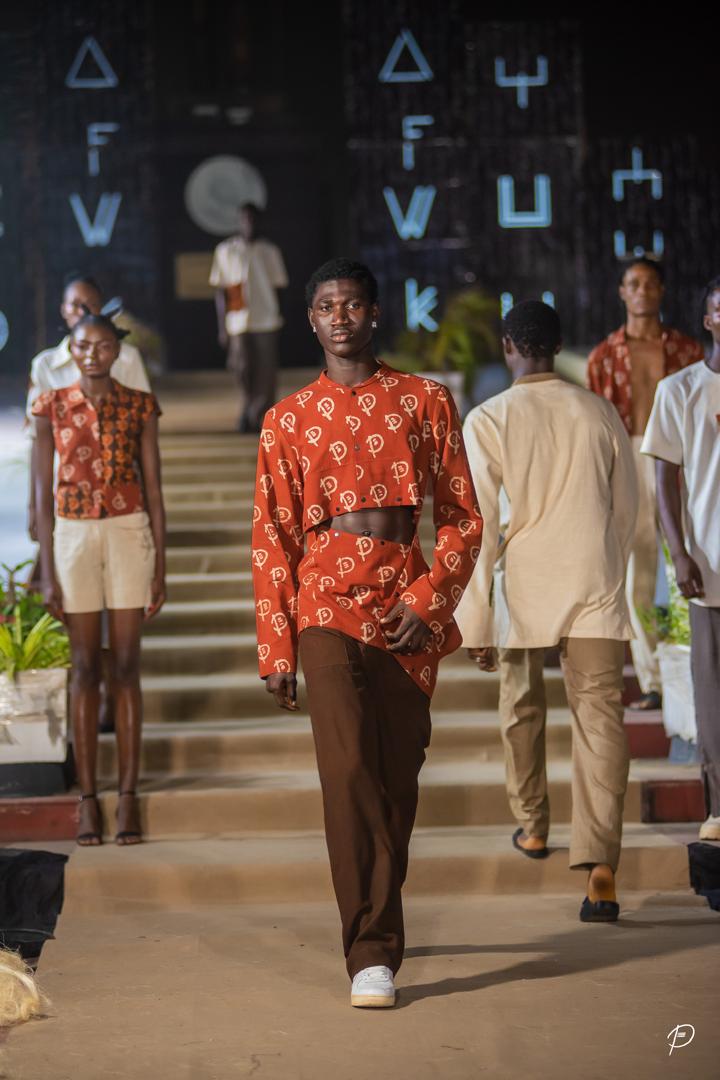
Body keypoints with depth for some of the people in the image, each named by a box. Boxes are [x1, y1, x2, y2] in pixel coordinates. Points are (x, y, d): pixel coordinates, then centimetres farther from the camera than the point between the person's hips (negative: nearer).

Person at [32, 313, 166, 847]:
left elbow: (153, 489, 5)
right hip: (73, 537, 0)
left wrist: (160, 567, 1)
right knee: (85, 666, 2)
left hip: (130, 534, 0)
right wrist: (47, 572, -1)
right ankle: (88, 797, 5)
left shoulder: (139, 407, 3)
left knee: (126, 665, 0)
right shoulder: (52, 407, 2)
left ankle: (129, 794, 4)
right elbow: (44, 492, 3)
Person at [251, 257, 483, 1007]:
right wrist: (275, 649, 3)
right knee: (349, 771, -15)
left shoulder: (425, 402, 9)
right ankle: (372, 953, -13)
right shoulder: (288, 419, 9)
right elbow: (271, 541, 8)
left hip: (408, 612, 1)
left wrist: (428, 599, -8)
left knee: (397, 781, 5)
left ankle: (375, 933, 22)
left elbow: (463, 517, 7)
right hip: (328, 605, -1)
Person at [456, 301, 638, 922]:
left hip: (525, 589, -1)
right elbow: (627, 508, 12)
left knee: (522, 708, 21)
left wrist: (475, 622, -5)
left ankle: (533, 827, 38)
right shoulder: (601, 414, 3)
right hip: (596, 590, 1)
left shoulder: (489, 420, -6)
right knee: (600, 716, -3)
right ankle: (600, 866, -14)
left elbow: (480, 524, -9)